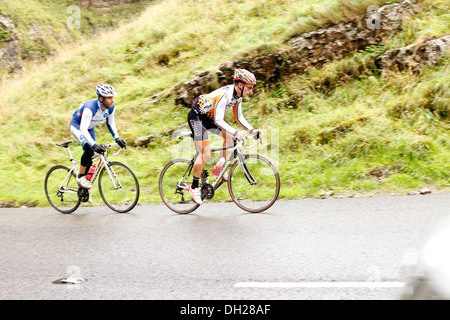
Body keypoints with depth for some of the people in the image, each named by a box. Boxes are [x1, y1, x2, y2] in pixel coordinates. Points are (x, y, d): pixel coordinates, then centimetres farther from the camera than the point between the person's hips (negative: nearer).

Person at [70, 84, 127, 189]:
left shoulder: (110, 108, -19)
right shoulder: (90, 107, -40)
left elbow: (111, 123, -2)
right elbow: (83, 129, -44)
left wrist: (117, 138, -17)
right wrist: (94, 145, -54)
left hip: (90, 128, 7)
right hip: (77, 125, -7)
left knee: (90, 157, 4)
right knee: (89, 150, -28)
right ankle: (80, 177, -10)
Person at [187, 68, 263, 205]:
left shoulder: (238, 96, -3)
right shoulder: (225, 94, -31)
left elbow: (239, 118, 7)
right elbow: (218, 120, -38)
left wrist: (252, 130, -7)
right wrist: (236, 133, -47)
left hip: (208, 118, 9)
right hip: (196, 117, -9)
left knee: (230, 137, -5)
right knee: (205, 153, -14)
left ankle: (219, 167, 6)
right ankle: (194, 187, -3)